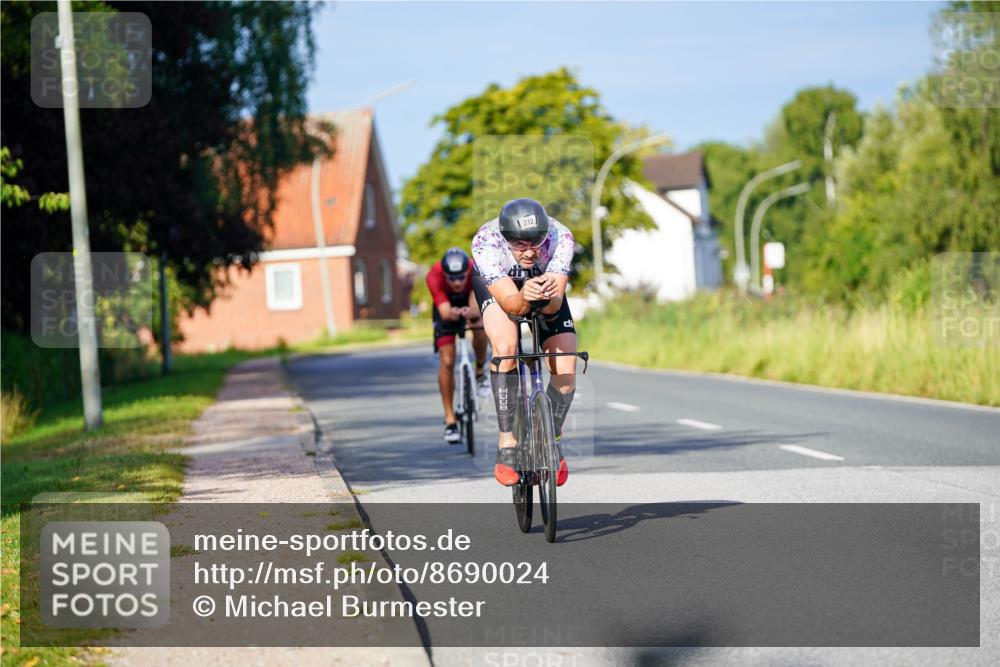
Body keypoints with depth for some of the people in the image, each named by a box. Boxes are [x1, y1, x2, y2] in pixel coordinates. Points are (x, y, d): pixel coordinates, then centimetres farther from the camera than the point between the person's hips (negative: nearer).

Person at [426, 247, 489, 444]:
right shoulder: (435, 276, -37)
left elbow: (476, 307, -46)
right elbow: (445, 311, -45)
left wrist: (470, 312, -69)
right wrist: (451, 313, -68)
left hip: (471, 302, 1)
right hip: (447, 306, -1)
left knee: (480, 328, -32)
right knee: (446, 361, -12)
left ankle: (480, 371, -1)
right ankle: (450, 420, -4)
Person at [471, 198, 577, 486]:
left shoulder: (560, 238, -35)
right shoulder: (485, 242, -39)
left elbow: (554, 306, -38)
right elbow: (510, 304, -41)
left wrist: (551, 296, -60)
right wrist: (524, 298, -62)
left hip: (544, 281, 2)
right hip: (494, 282, -2)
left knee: (566, 371, -11)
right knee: (505, 348, -30)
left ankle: (554, 440, 15)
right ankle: (507, 445, -21)